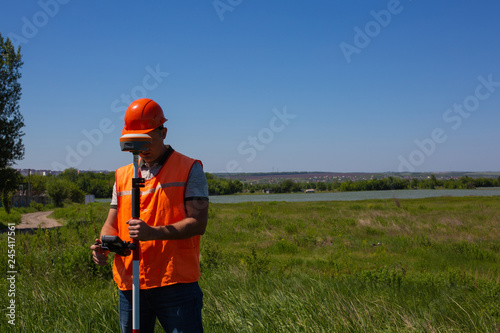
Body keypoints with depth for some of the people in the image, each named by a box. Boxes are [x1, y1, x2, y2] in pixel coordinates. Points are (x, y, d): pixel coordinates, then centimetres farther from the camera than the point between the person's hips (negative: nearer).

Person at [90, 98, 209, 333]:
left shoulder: (189, 170, -1)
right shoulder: (123, 175, 15)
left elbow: (198, 223, -11)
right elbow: (112, 223, 17)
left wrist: (154, 232, -24)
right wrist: (103, 246, -6)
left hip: (175, 284, -5)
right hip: (129, 284, 5)